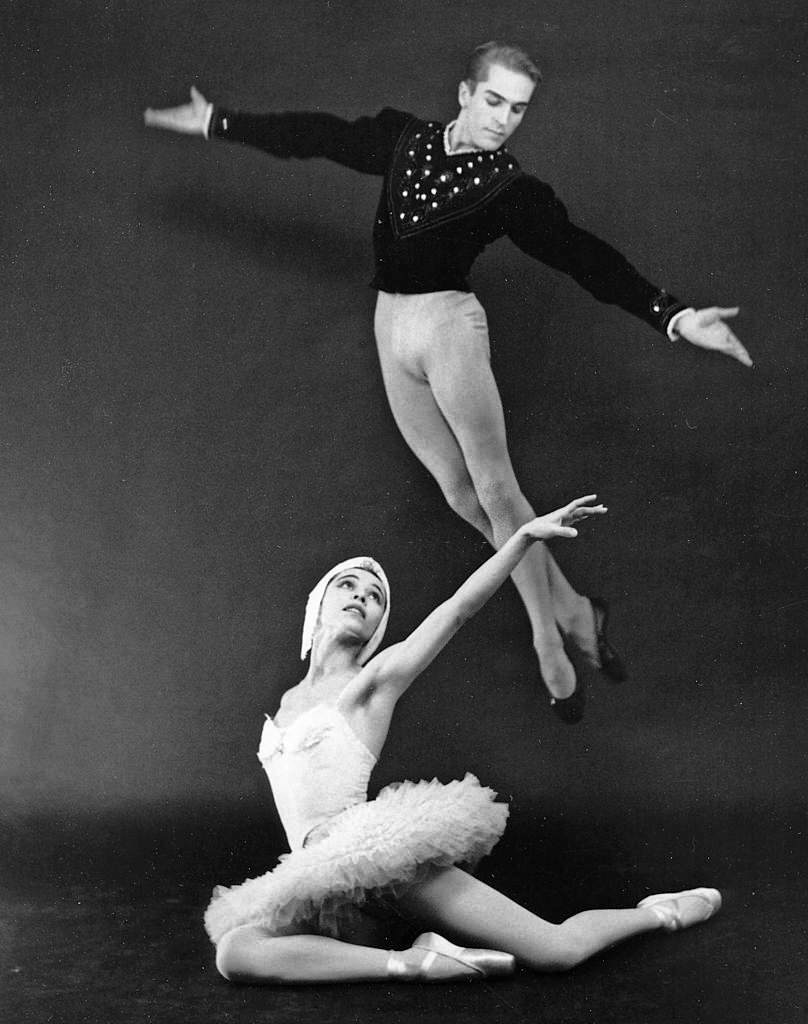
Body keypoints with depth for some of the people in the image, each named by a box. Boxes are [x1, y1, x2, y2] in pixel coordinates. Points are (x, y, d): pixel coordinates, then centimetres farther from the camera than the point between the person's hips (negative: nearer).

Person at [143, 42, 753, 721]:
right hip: (393, 330, 4)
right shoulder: (402, 140, 7)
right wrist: (215, 123, 23)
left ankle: (551, 646, 2)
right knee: (462, 494, 3)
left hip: (450, 323, -4)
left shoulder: (512, 190, -4)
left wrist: (674, 316, -23)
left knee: (495, 488, -9)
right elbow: (315, 135, 16)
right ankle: (572, 611, 14)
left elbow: (583, 256, -12)